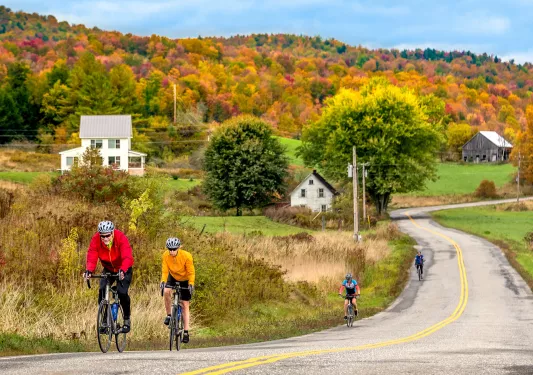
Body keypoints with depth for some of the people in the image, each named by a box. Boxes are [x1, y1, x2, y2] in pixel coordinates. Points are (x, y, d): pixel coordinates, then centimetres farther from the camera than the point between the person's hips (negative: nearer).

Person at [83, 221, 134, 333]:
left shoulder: (121, 238, -30)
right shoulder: (96, 239, -21)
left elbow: (127, 257, -40)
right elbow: (91, 257, -28)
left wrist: (122, 270, -59)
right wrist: (89, 270, -48)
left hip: (124, 270, -3)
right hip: (108, 269, 3)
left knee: (122, 292, -22)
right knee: (102, 289, -19)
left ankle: (127, 319, 2)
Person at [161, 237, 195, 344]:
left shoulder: (186, 256, -29)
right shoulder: (165, 255, -23)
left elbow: (191, 272, -22)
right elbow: (165, 270, -20)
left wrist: (191, 284, -36)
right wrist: (163, 281, -37)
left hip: (185, 280, -2)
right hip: (173, 277, 2)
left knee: (185, 305, -3)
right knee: (167, 291, -30)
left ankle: (186, 332, 1)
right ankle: (168, 315, -9)